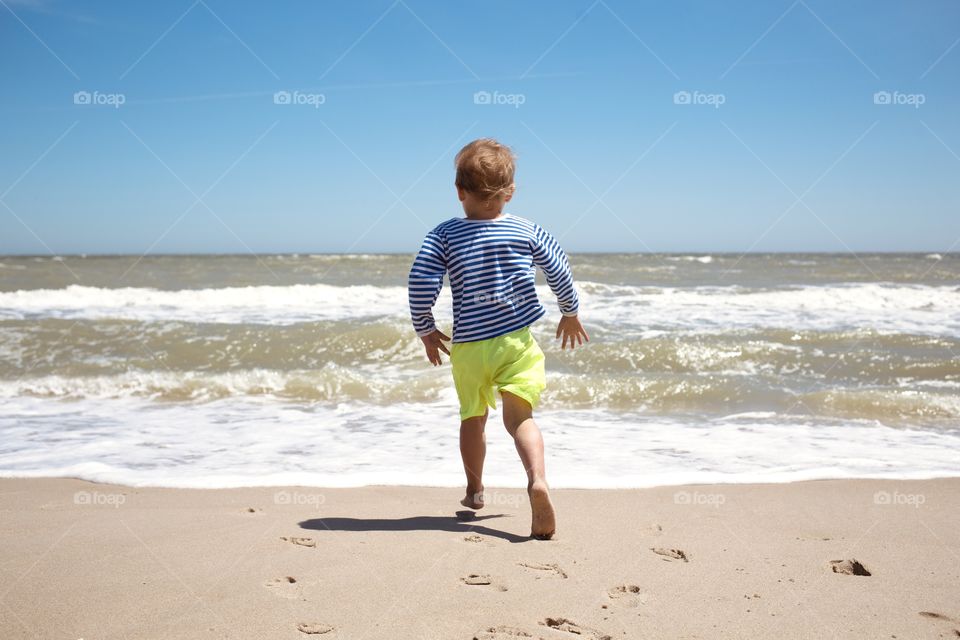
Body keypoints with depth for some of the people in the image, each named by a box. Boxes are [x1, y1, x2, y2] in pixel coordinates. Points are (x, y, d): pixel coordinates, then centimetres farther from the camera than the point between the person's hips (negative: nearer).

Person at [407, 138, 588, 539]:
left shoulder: (443, 235, -4)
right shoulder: (527, 231, 0)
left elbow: (420, 282, -11)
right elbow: (559, 271, 5)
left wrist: (426, 330, 4)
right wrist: (570, 313, 22)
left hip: (467, 345, 1)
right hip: (517, 341, 0)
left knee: (473, 418, 19)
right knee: (519, 415, -4)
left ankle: (474, 491, 36)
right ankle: (537, 479, -31)